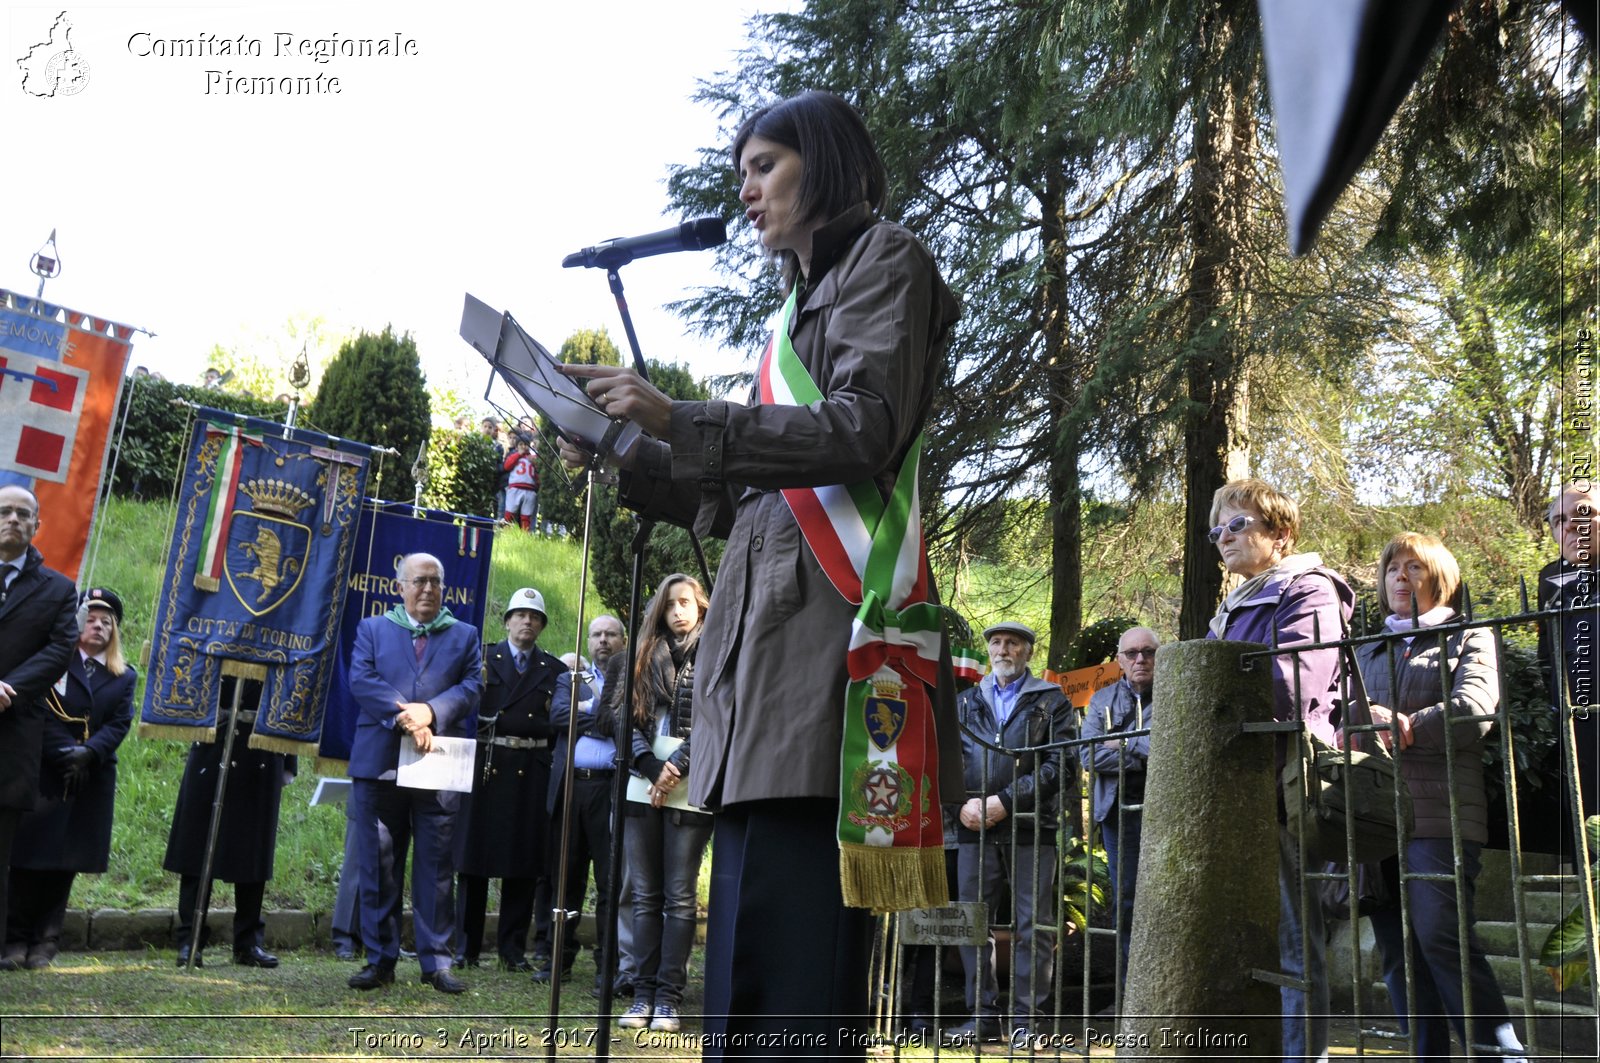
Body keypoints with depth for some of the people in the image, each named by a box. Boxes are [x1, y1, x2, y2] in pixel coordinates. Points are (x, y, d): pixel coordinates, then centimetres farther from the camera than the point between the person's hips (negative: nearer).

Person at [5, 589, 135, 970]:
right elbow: (43, 714, -7)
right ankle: (17, 938, 7)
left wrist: (88, 752, -15)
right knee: (30, 857, -2)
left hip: (93, 781, 3)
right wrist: (66, 755, -17)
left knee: (65, 862, 3)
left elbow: (119, 725, 1)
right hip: (45, 774, -2)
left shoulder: (124, 677, 13)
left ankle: (45, 942, 9)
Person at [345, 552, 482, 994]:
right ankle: (380, 959, 15)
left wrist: (429, 712, -15)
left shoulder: (464, 636, 14)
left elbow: (472, 687, 1)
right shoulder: (372, 629, 13)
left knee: (437, 868, 2)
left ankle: (436, 961, 10)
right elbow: (361, 680, -2)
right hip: (379, 763, 0)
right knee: (378, 866, 5)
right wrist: (404, 717, -15)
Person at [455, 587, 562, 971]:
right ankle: (466, 946, 13)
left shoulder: (554, 669, 11)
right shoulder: (482, 658, 9)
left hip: (532, 771, 1)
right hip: (487, 764, -1)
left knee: (524, 863, 4)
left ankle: (513, 948, 13)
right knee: (475, 855, 4)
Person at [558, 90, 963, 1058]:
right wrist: (626, 464, 13)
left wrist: (680, 417, -13)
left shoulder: (884, 261, 6)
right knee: (745, 957, 8)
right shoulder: (801, 304, 30)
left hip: (829, 612, -9)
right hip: (771, 628, 9)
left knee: (792, 963, -12)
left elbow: (865, 432, -11)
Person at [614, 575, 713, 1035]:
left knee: (679, 895, -2)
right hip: (643, 787, 4)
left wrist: (678, 765, -13)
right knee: (645, 893, 5)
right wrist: (650, 766, -7)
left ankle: (669, 996, 1)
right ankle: (644, 992, 10)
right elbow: (628, 716, 7)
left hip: (689, 793, -4)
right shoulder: (647, 657, 15)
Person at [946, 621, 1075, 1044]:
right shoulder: (967, 703, 17)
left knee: (1033, 926, -1)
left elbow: (1059, 765, -4)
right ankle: (983, 1016, 14)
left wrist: (1005, 801, -12)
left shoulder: (1052, 703, 7)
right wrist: (963, 803, -9)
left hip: (1031, 828, -3)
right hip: (976, 828, 3)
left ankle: (1027, 1020, 6)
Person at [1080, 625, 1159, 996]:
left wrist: (1124, 745, -6)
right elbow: (1092, 754, -1)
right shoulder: (1102, 700, 13)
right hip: (1119, 811, 3)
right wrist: (1147, 755, -9)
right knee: (1125, 901, 7)